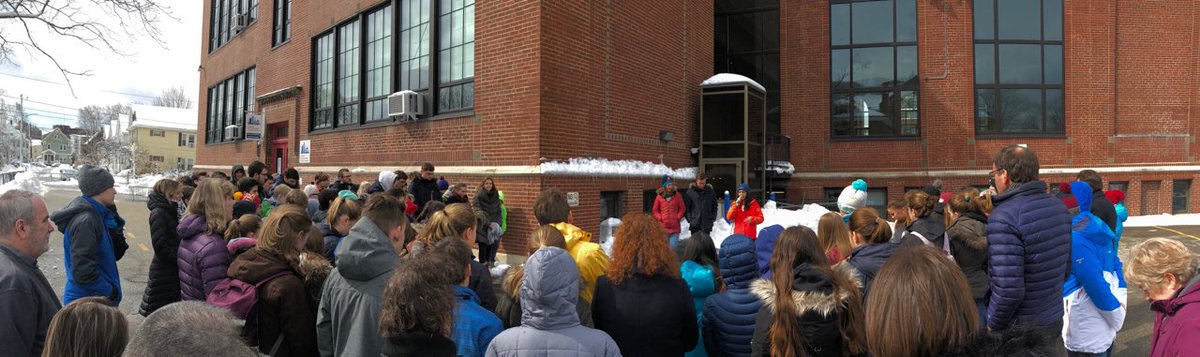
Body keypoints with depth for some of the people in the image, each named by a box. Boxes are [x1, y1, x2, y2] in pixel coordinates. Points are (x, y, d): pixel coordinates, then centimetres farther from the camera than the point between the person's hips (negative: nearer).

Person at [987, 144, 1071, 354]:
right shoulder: (1059, 207, 3)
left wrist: (991, 326, -13)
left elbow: (1008, 289, -28)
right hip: (1055, 321, 7)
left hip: (1019, 329, -7)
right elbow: (1067, 267, 12)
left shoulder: (1004, 217, -24)